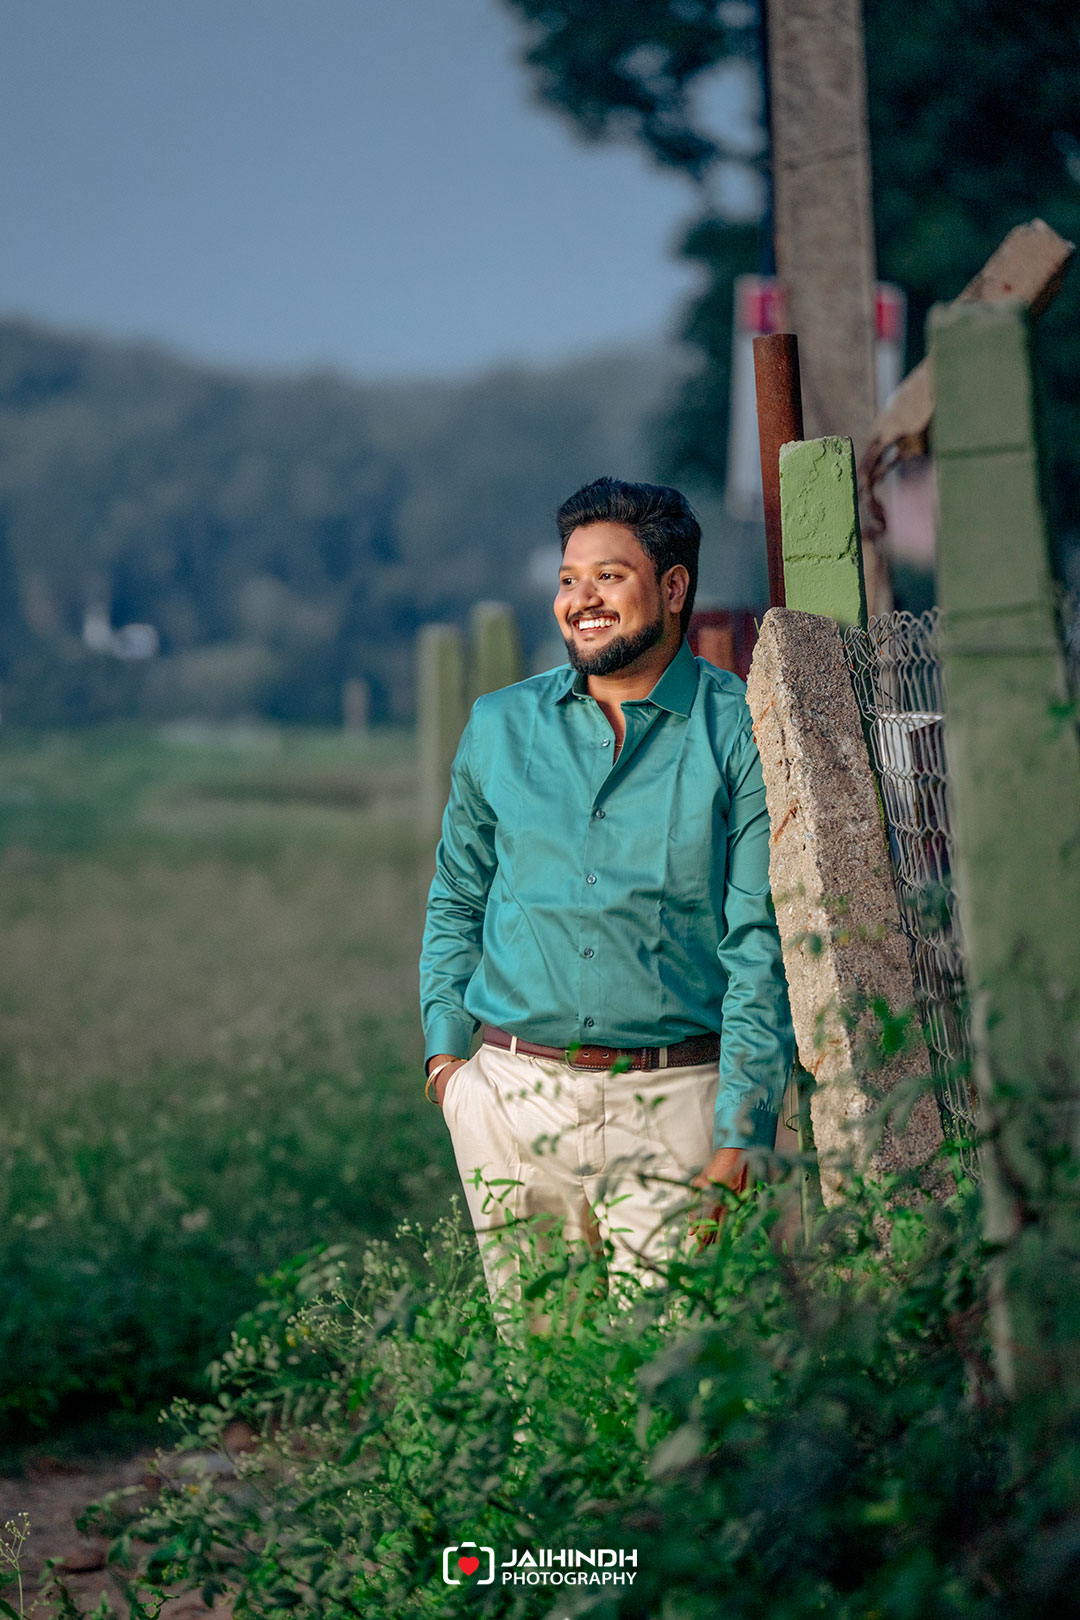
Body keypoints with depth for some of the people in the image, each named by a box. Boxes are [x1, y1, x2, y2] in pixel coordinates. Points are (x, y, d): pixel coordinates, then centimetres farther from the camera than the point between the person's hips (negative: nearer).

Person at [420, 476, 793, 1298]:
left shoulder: (742, 736, -1)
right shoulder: (500, 727, 9)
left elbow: (763, 945, -4)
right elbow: (457, 899, 20)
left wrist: (741, 1129, -10)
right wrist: (446, 1047, 7)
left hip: (670, 1104, -3)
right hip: (512, 1097, 3)